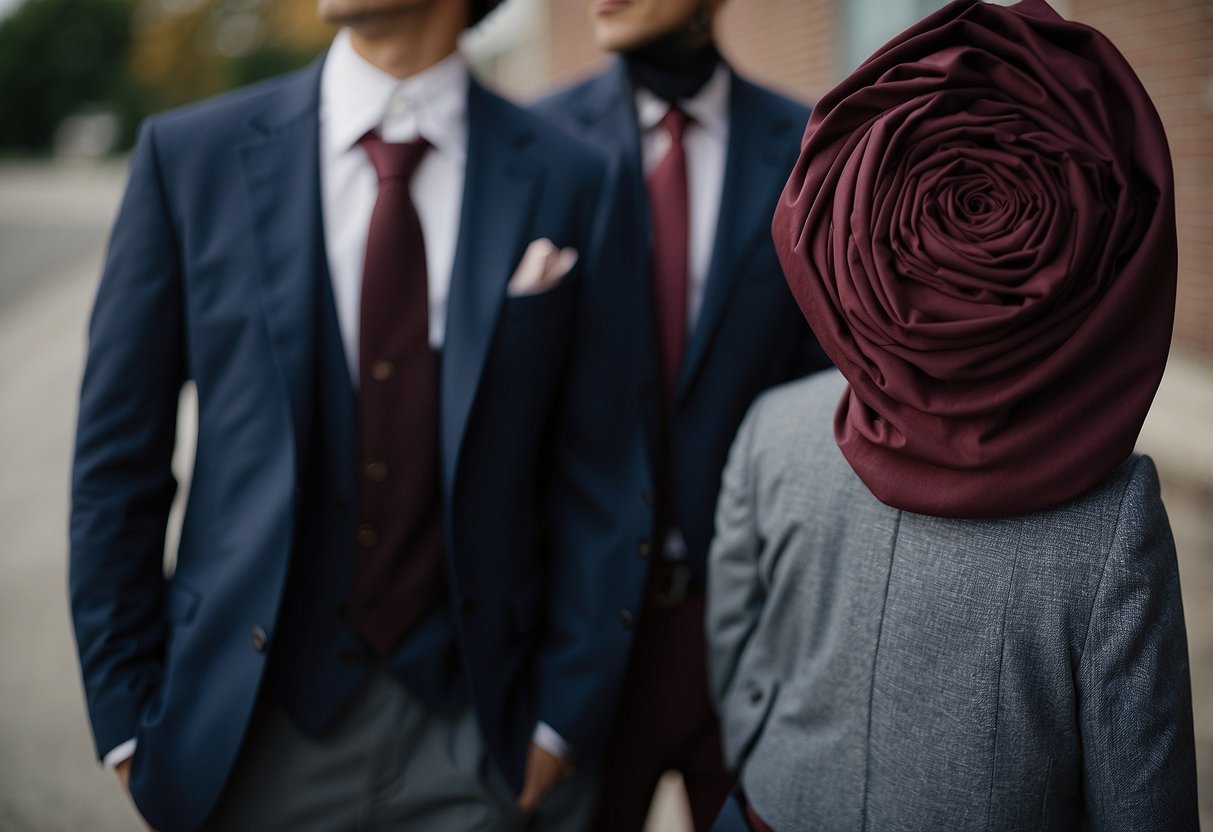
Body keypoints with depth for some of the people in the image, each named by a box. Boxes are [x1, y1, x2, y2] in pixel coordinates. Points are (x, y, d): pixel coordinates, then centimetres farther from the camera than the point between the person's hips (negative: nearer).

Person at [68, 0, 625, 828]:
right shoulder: (189, 156, -3)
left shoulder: (569, 180, -4)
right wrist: (126, 714, 0)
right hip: (255, 723, 1)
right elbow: (118, 456, 0)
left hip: (476, 722, 0)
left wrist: (563, 713, -3)